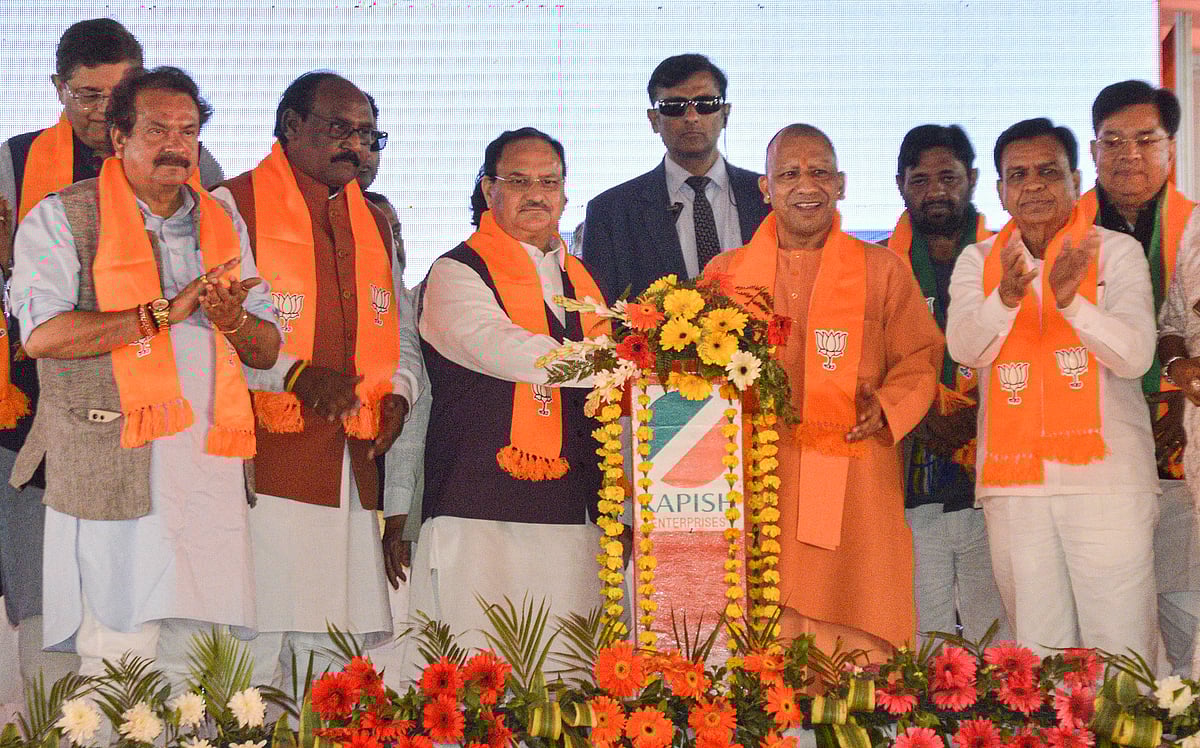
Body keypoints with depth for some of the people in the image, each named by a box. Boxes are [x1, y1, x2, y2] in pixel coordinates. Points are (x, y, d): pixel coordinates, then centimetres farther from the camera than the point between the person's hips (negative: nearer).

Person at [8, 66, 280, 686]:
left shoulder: (223, 224, 18)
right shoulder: (62, 218, 2)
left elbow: (267, 350, 18)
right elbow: (41, 334, -13)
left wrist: (232, 320, -6)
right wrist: (165, 312, -14)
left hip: (210, 468, 5)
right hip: (112, 467, -5)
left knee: (188, 657, 4)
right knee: (118, 662, -8)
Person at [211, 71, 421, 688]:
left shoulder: (373, 222, 20)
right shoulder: (232, 207, 0)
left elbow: (400, 332, 25)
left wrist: (398, 394, 4)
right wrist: (294, 374, -17)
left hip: (352, 467, 6)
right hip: (265, 461, -6)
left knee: (340, 653, 5)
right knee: (256, 633, -9)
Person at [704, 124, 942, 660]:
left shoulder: (883, 270, 13)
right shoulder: (726, 273, 15)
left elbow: (921, 356, 12)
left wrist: (889, 405, -7)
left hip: (855, 486, 0)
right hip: (755, 484, 1)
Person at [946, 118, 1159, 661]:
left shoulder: (1116, 252, 5)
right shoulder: (978, 261, 11)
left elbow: (1135, 355, -8)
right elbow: (965, 349, -6)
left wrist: (1070, 299, -23)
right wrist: (1007, 295, -25)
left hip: (1107, 477, -2)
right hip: (1014, 482, 2)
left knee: (1120, 654, -5)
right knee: (1037, 655, 5)